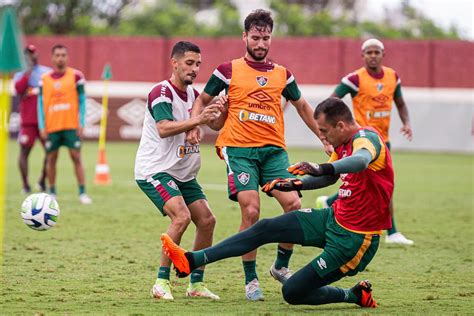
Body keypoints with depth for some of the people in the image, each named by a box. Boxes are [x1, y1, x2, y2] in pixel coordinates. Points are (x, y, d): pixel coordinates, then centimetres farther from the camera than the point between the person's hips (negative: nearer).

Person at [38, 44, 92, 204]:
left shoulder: (76, 76, 1)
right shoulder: (45, 79, 6)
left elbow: (82, 100, 2)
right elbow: (41, 103, 7)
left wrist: (81, 123, -5)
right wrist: (42, 126, 0)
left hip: (71, 125, -2)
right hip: (51, 126, 2)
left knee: (76, 157, -4)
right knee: (51, 158, 6)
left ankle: (82, 192, -3)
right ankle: (52, 193, 15)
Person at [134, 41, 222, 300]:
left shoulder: (193, 94, 11)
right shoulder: (162, 92, -15)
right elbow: (164, 128, -29)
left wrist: (219, 111, -7)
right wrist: (197, 120, -38)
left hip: (183, 174, 9)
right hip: (155, 170, -9)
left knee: (206, 220, 3)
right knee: (181, 217, -25)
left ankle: (196, 284, 13)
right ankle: (161, 283, -18)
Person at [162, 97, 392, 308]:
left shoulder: (367, 138, -21)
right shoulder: (343, 143, 8)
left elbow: (362, 160, -47)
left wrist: (323, 168, -65)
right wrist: (294, 184, 12)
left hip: (353, 238, -9)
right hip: (334, 218, 9)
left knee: (293, 292, -7)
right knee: (265, 229, 1)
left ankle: (355, 295, 13)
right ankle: (192, 260, 4)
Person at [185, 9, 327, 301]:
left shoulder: (282, 74, 14)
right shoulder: (229, 70, 5)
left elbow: (302, 106, 27)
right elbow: (202, 100, 15)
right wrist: (194, 126, -3)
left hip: (273, 150, 3)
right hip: (239, 149, -3)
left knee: (294, 205, -12)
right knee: (251, 212, -14)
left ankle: (281, 266, 11)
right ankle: (251, 280, -1)